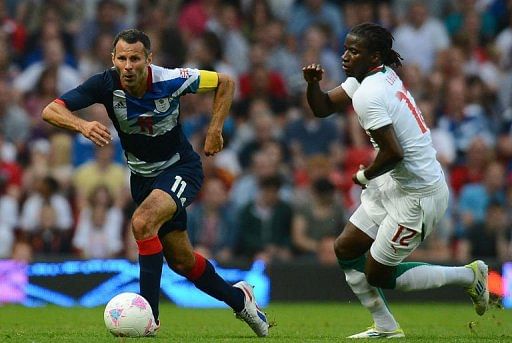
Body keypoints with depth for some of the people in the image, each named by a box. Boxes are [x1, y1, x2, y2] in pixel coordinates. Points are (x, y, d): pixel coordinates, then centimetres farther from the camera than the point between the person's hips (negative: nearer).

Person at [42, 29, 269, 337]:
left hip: (181, 167, -4)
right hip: (142, 175, 4)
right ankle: (238, 298, 38)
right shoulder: (107, 84, -20)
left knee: (143, 222, -31)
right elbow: (51, 110, -28)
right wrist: (82, 125, -47)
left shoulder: (171, 81, -24)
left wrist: (215, 130, -13)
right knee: (181, 261, 12)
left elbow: (225, 82, -6)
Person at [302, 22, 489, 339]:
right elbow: (323, 107, 14)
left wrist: (365, 175, -9)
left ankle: (468, 276, 12)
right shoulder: (381, 75, 6)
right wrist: (313, 84, -7)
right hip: (395, 185, 10)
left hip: (417, 195, -10)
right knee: (346, 249, 13)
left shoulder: (368, 95, -22)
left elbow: (393, 152, -28)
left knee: (377, 276, 3)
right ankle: (386, 328, 21)